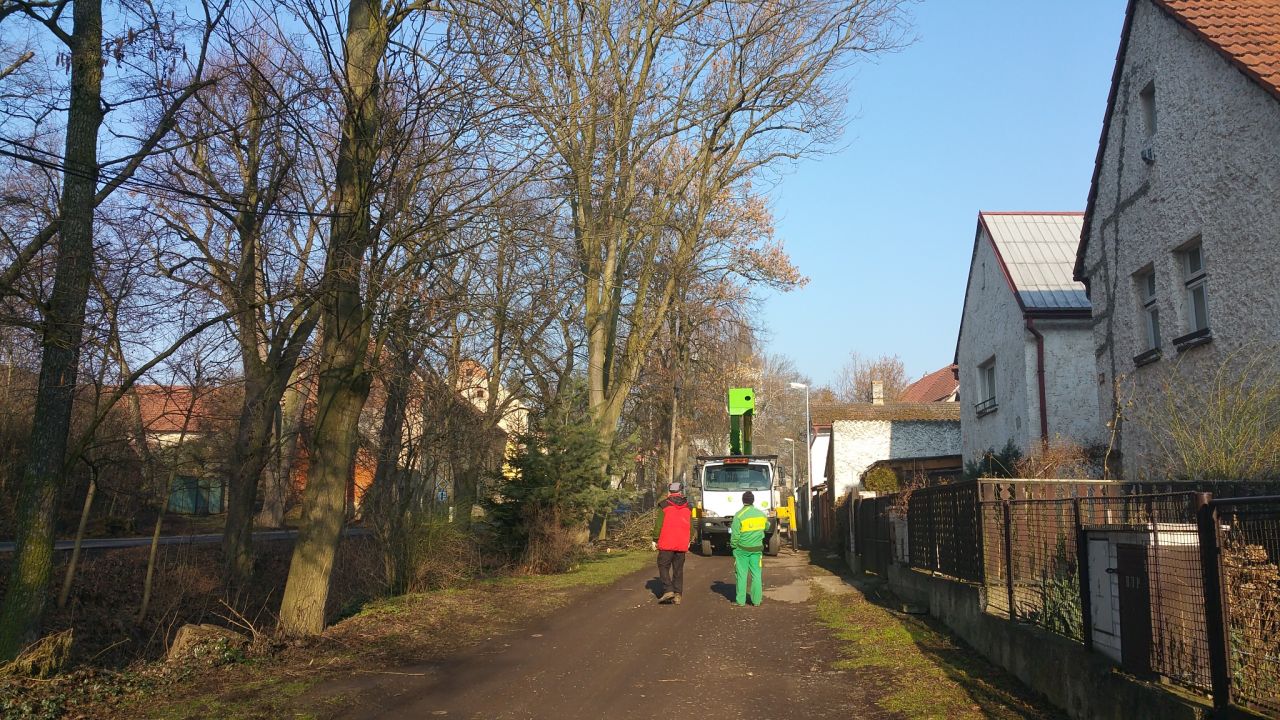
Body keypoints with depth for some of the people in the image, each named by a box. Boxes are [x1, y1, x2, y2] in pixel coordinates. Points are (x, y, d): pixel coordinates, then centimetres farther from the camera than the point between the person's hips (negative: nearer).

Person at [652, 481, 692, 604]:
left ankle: (668, 590, -9)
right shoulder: (687, 507, 9)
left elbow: (658, 525, -7)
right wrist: (688, 541, 23)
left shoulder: (664, 506, -5)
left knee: (663, 566, 5)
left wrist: (655, 540, 3)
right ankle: (677, 595, 7)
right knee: (678, 569, 10)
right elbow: (691, 526, 12)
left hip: (667, 544, -4)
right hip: (682, 545, 4)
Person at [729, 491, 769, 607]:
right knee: (756, 574, 9)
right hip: (757, 549, 3)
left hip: (742, 549, -3)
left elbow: (735, 535, -12)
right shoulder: (761, 514, 1)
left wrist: (733, 546, 1)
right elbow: (767, 527, 19)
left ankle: (741, 600, 8)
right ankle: (756, 600, 11)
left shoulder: (739, 515, -13)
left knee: (741, 574, 4)